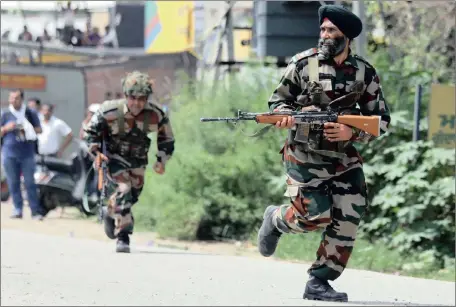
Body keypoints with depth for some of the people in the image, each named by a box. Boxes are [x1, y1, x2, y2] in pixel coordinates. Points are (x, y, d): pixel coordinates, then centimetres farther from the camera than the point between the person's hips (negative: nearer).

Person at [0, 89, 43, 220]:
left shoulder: (31, 114, 6)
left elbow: (39, 129, 9)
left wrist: (28, 129, -10)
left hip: (27, 153, -1)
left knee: (30, 182, -5)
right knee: (13, 183, 1)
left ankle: (35, 211, -4)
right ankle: (18, 209, 7)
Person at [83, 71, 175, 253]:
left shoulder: (156, 115, -20)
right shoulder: (110, 111, -26)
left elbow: (166, 138, 0)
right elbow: (91, 130, -9)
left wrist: (161, 161, -5)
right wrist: (96, 152, -19)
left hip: (138, 161, 4)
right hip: (115, 157, -4)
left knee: (133, 196, 15)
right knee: (123, 190, -23)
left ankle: (111, 214, 48)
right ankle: (123, 237, -19)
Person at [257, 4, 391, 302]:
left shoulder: (365, 73, -2)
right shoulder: (303, 64, -6)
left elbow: (381, 120, 1)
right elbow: (278, 100, 5)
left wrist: (351, 133, -16)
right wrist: (285, 115, -18)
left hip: (345, 160, 3)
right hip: (305, 157, -3)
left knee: (347, 220, -8)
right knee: (314, 216, -11)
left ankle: (319, 282, 3)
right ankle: (276, 219, 23)